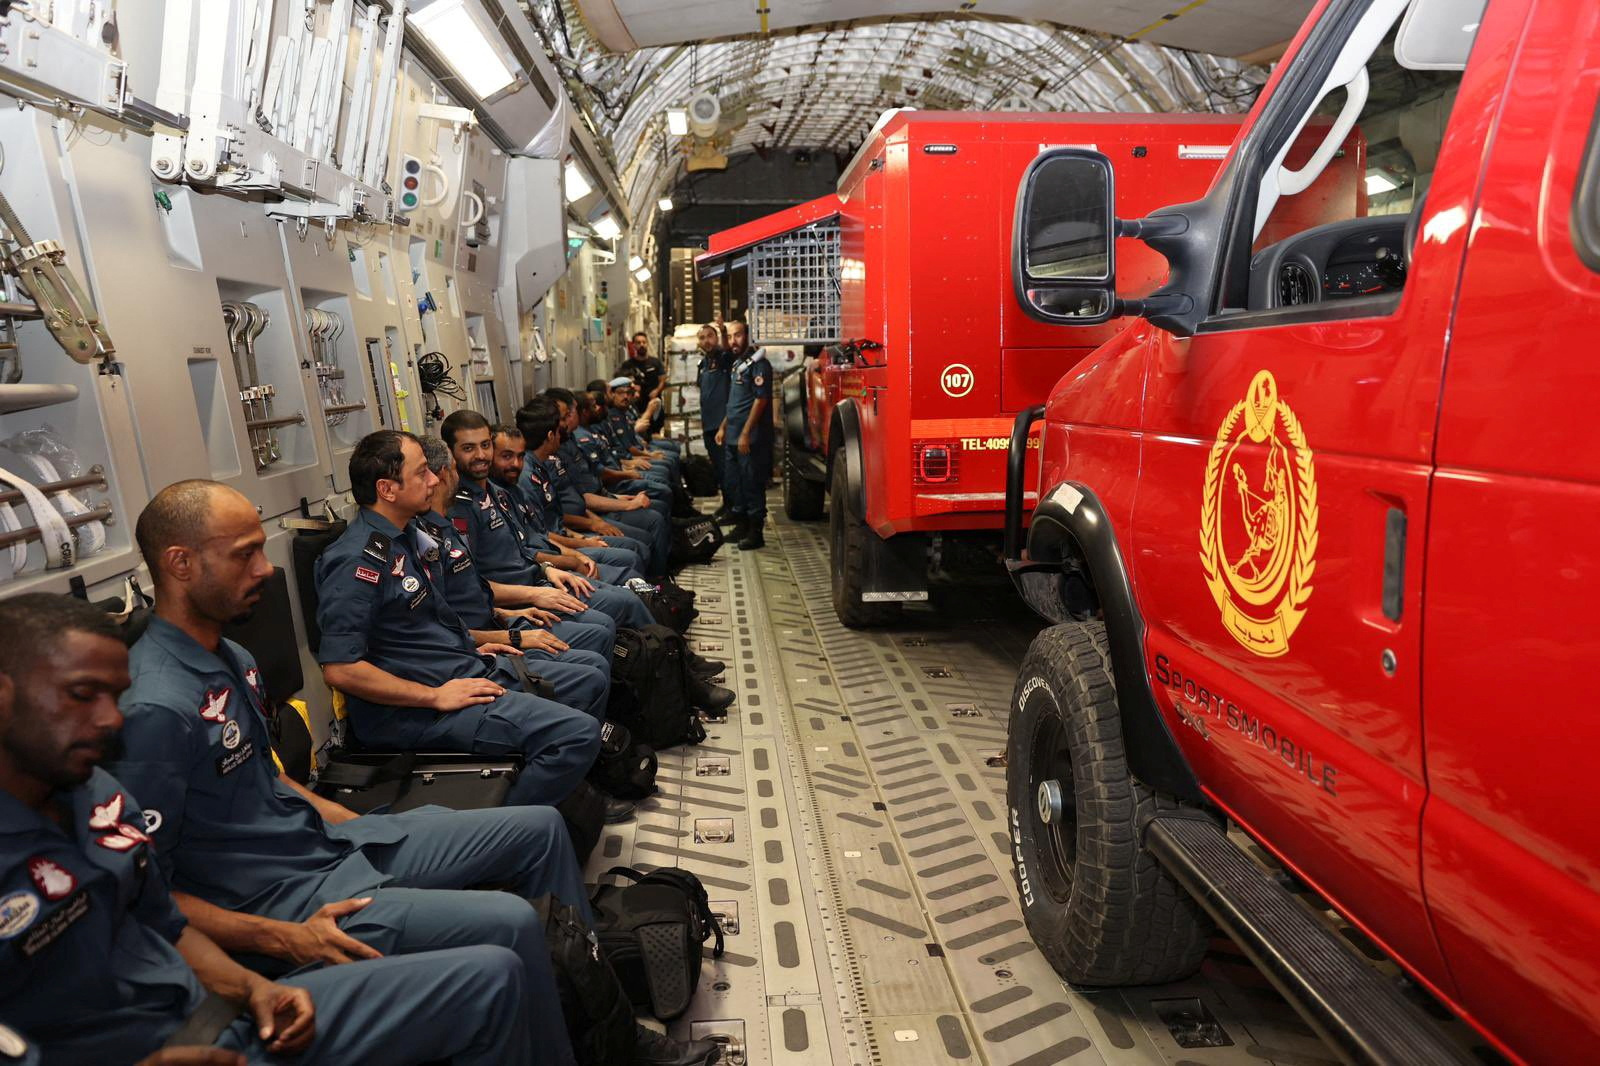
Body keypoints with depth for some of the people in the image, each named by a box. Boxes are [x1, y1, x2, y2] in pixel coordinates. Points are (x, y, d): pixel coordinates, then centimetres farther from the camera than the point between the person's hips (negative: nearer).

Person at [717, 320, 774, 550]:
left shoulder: (757, 363, -11)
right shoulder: (736, 364, 17)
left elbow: (761, 399, -17)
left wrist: (745, 434, -20)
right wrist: (723, 428, 19)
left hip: (750, 438, -9)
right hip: (733, 437, 9)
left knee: (752, 484, -4)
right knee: (736, 483, 14)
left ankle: (755, 533, 2)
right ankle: (741, 525, 25)